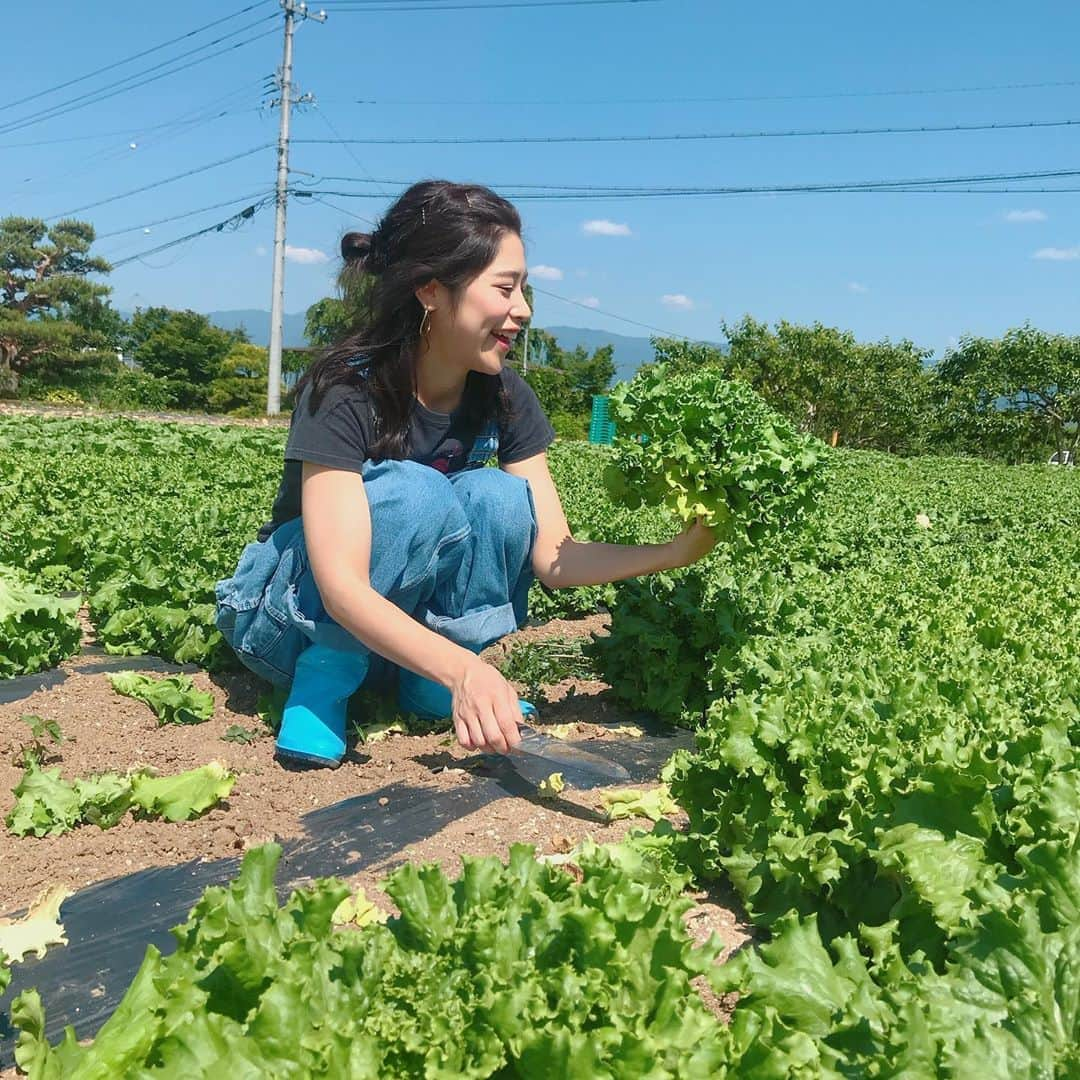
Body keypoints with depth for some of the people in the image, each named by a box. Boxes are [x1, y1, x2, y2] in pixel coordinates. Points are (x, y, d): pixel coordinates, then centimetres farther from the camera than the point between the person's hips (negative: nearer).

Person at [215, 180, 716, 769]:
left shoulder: (504, 397, -9)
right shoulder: (344, 391, -26)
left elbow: (554, 558, -13)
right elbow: (342, 586, -36)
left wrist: (678, 551, -28)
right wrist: (464, 669, -50)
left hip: (413, 612, 5)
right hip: (292, 611, -5)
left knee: (499, 497, -23)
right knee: (414, 494, -32)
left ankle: (428, 684, -10)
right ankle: (324, 680, -16)